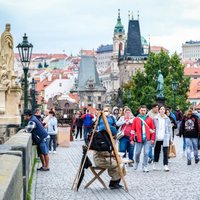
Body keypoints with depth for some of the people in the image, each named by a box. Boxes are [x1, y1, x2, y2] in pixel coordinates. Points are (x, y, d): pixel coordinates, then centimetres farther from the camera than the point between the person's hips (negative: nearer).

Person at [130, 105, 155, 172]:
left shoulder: (150, 119, 6)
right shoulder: (136, 119, 3)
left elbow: (153, 129, 9)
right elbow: (133, 130, 4)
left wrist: (152, 139, 4)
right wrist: (132, 139, 1)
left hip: (147, 139, 0)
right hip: (138, 139, 0)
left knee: (146, 153, -2)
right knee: (137, 152, 7)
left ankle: (145, 167, 5)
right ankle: (136, 162, 35)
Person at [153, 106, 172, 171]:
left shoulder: (167, 119, 5)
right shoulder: (155, 119, 2)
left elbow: (170, 129, 8)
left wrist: (170, 138, 6)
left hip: (165, 138, 0)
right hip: (157, 138, 0)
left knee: (165, 152, -5)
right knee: (157, 151, 11)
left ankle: (166, 165, -3)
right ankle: (155, 163, 31)